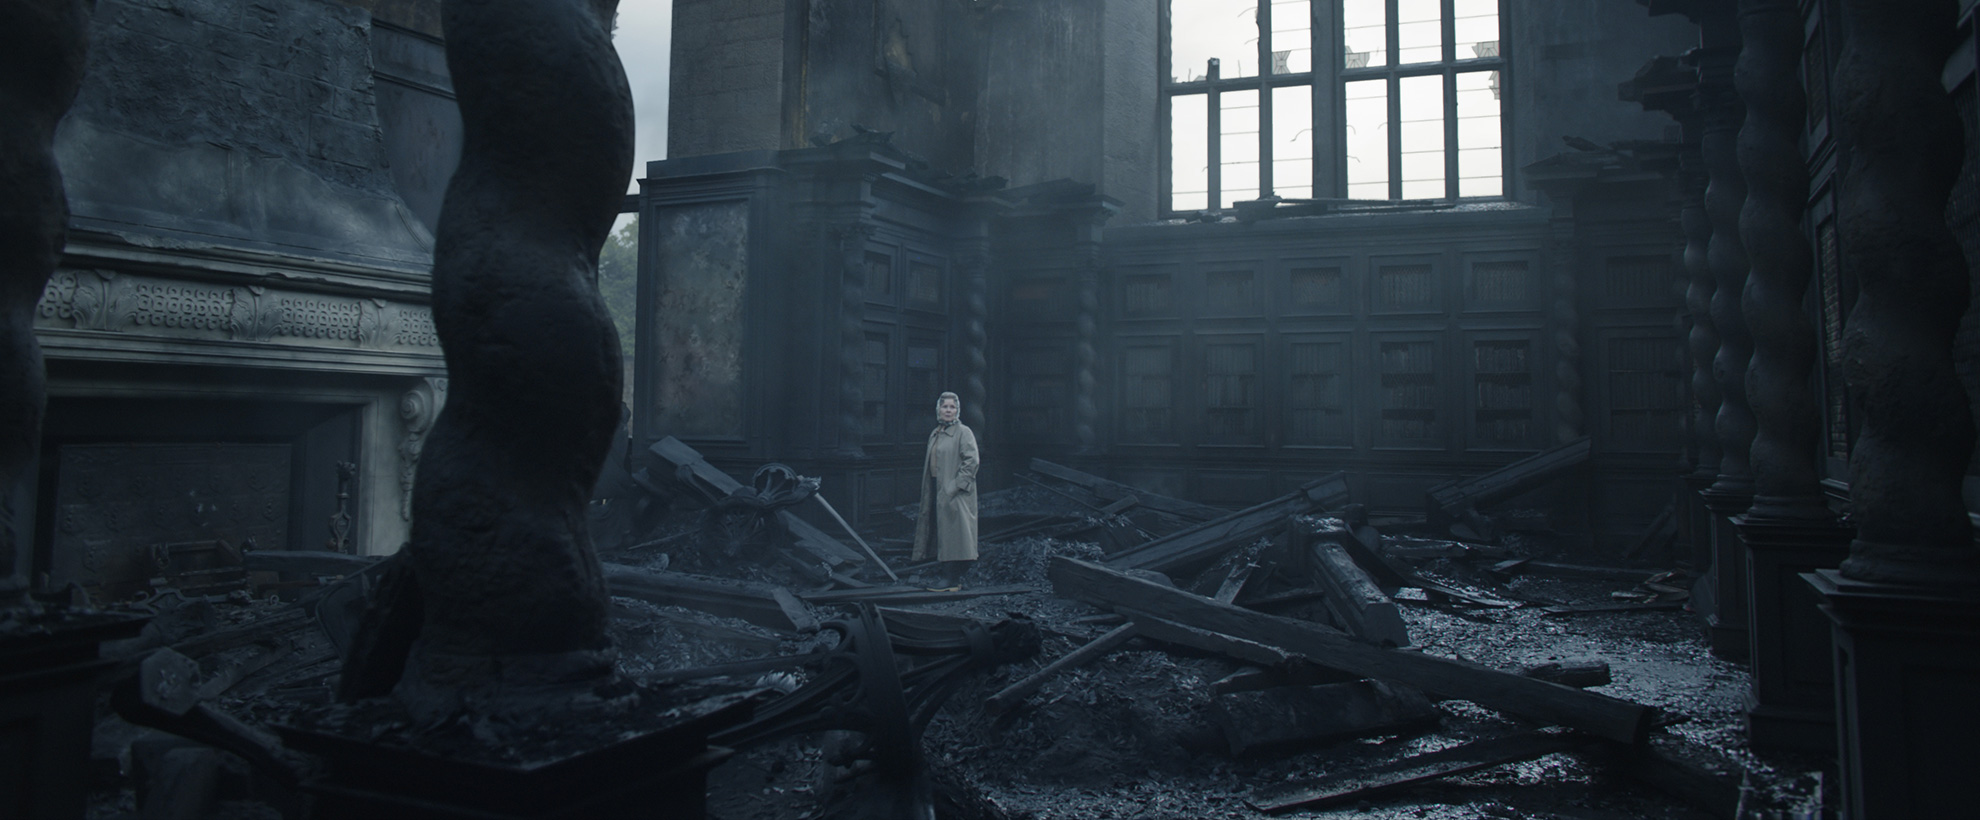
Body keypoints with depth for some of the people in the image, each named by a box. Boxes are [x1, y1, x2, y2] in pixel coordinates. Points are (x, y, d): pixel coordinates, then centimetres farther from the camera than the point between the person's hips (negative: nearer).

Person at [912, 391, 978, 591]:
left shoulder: (963, 432, -8)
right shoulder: (935, 435, 15)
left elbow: (972, 461, -15)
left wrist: (954, 486, -18)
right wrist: (928, 493, 13)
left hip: (956, 493, -8)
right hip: (937, 490, 8)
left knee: (952, 533, -7)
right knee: (940, 535, 8)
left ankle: (952, 580, -5)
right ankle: (954, 578, 15)